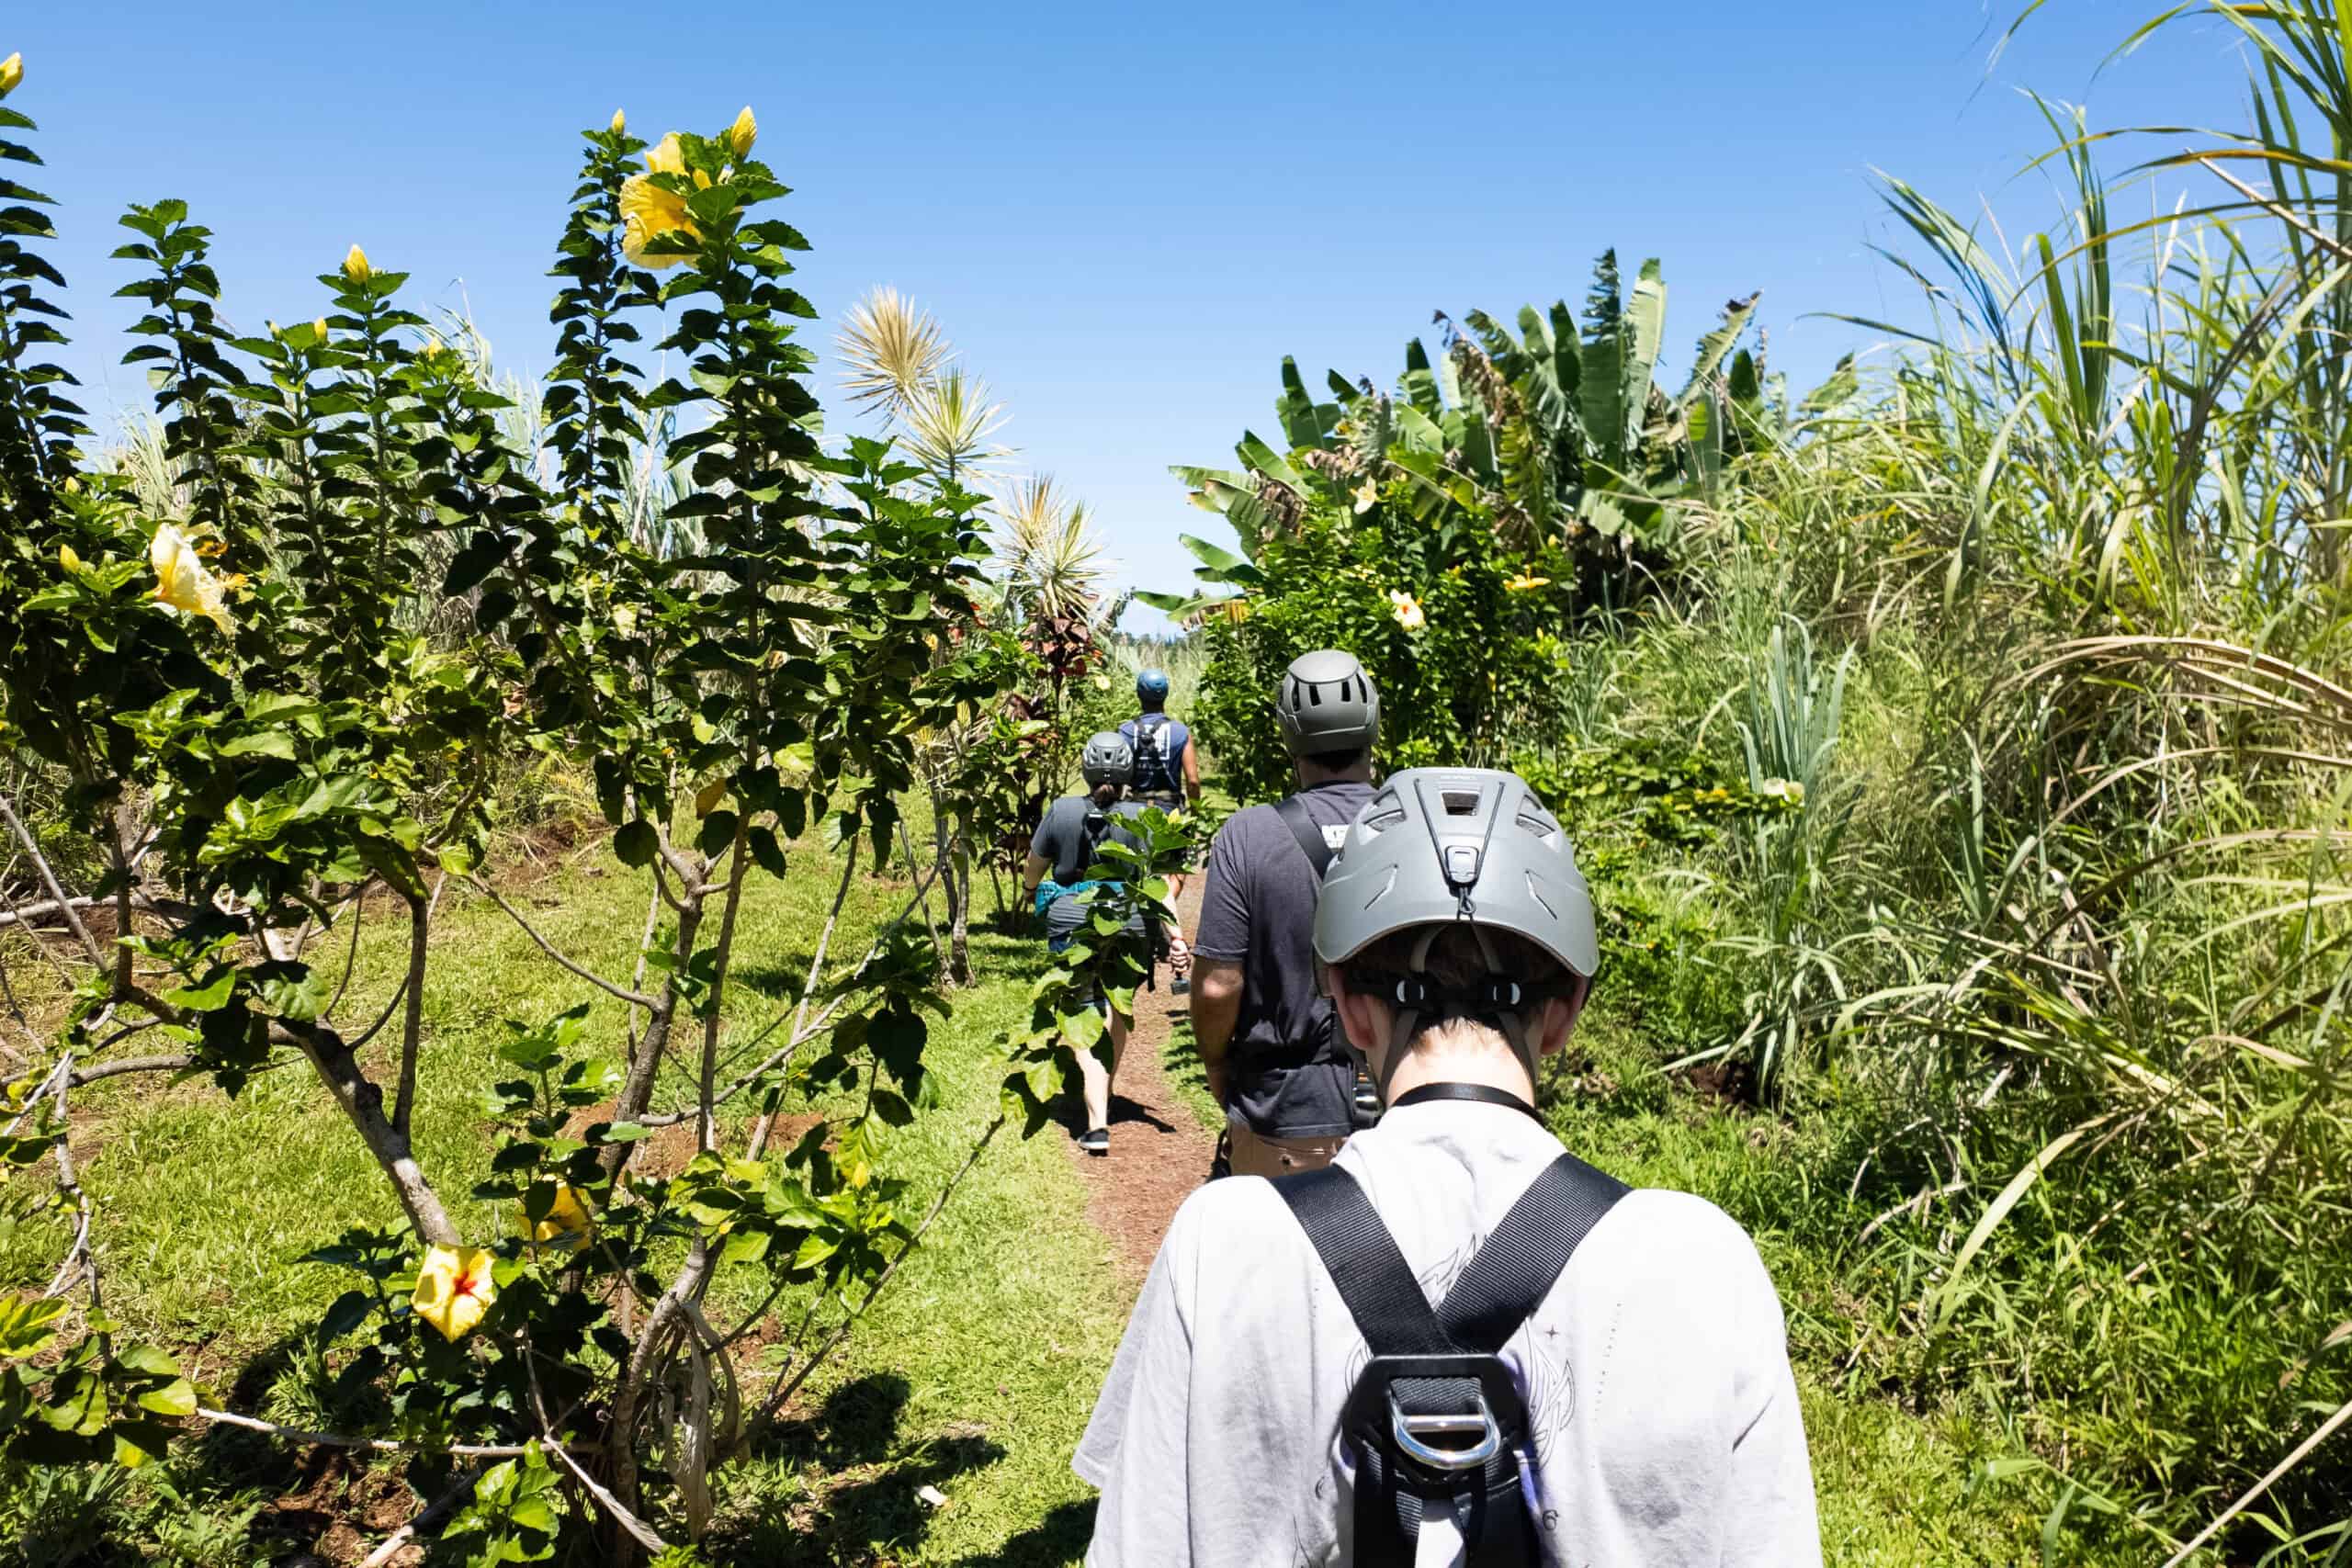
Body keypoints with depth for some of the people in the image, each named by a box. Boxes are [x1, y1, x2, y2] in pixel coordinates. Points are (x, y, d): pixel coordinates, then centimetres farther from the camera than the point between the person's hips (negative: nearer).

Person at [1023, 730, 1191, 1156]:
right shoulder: (1140, 818, -5)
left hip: (1071, 928, -1)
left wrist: (1029, 893, 29)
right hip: (1127, 928, 1)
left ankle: (1097, 1123, -13)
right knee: (1117, 1010, 24)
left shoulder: (1061, 811, -4)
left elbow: (1033, 870, 8)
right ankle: (1104, 1096, 41)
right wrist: (1174, 934, -10)